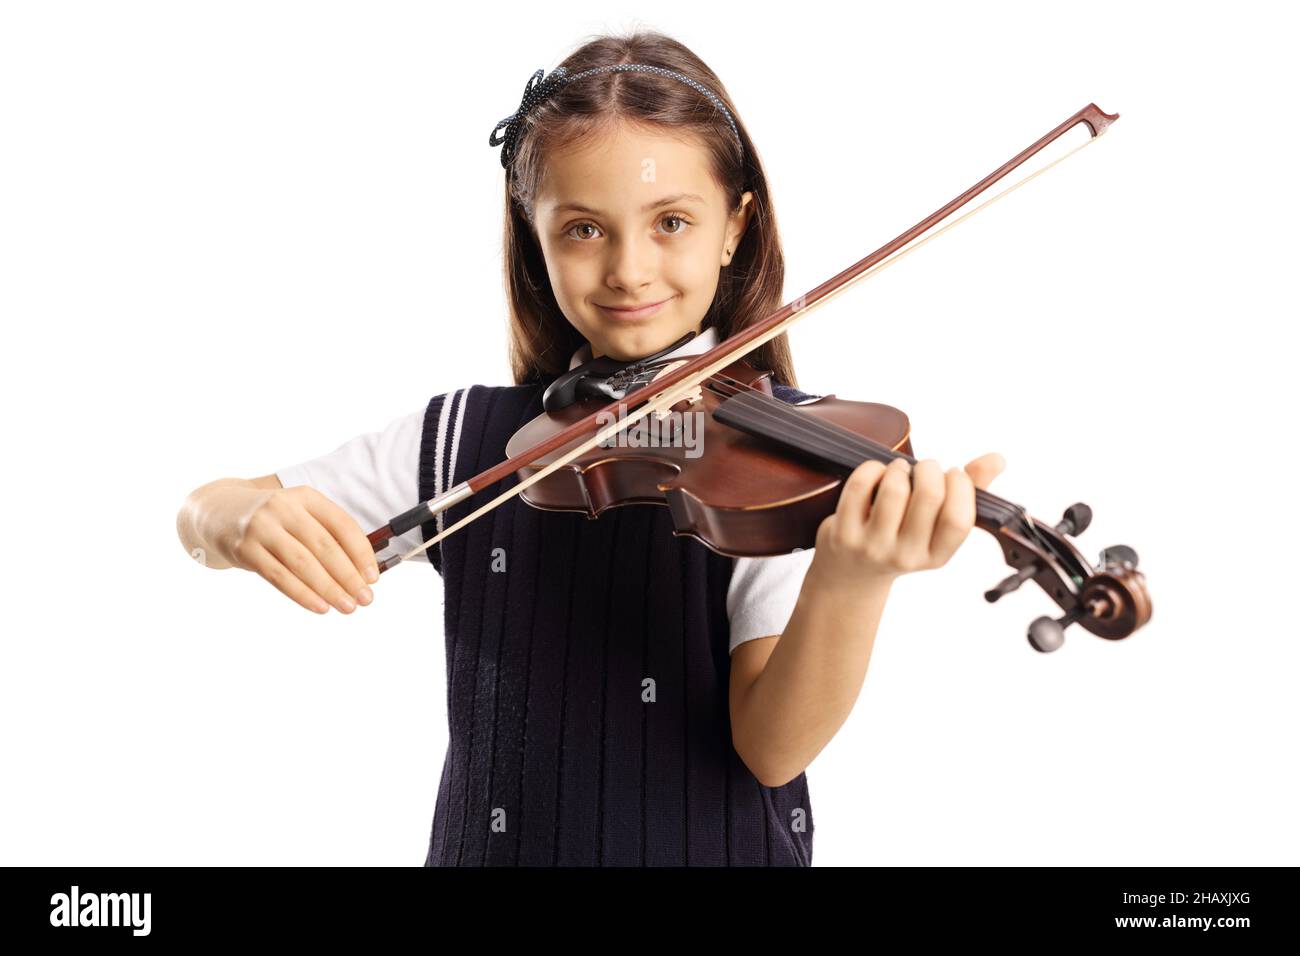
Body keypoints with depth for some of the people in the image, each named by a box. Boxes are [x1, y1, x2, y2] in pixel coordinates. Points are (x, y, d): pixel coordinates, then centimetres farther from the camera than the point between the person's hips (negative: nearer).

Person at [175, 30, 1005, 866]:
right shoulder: (468, 436, -1)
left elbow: (772, 750, -17)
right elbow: (200, 515, 2)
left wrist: (851, 585, -36)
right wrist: (246, 520, -20)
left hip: (716, 844, -3)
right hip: (490, 843, 4)